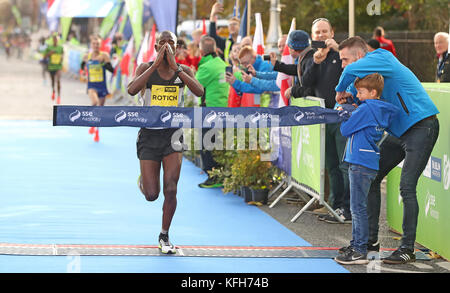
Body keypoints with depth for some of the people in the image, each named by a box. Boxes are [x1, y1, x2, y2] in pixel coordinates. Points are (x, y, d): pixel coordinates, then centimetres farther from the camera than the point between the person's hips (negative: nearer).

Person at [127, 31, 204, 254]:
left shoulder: (183, 70, 1)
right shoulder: (146, 68, -4)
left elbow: (199, 92, -18)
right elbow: (132, 90, -24)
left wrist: (175, 67, -22)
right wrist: (157, 63, -24)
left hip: (173, 135, 1)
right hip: (149, 135, -1)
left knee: (170, 191, -8)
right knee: (151, 195, -1)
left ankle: (164, 236, 12)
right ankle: (143, 181, 37)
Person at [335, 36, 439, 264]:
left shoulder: (382, 58, -17)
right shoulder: (370, 71, 11)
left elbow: (352, 71, -34)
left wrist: (341, 90, -15)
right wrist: (349, 95, -7)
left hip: (421, 127, -10)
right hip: (399, 132, 10)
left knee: (406, 187, -16)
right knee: (371, 177, 8)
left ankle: (407, 249, -11)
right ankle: (370, 240, 15)